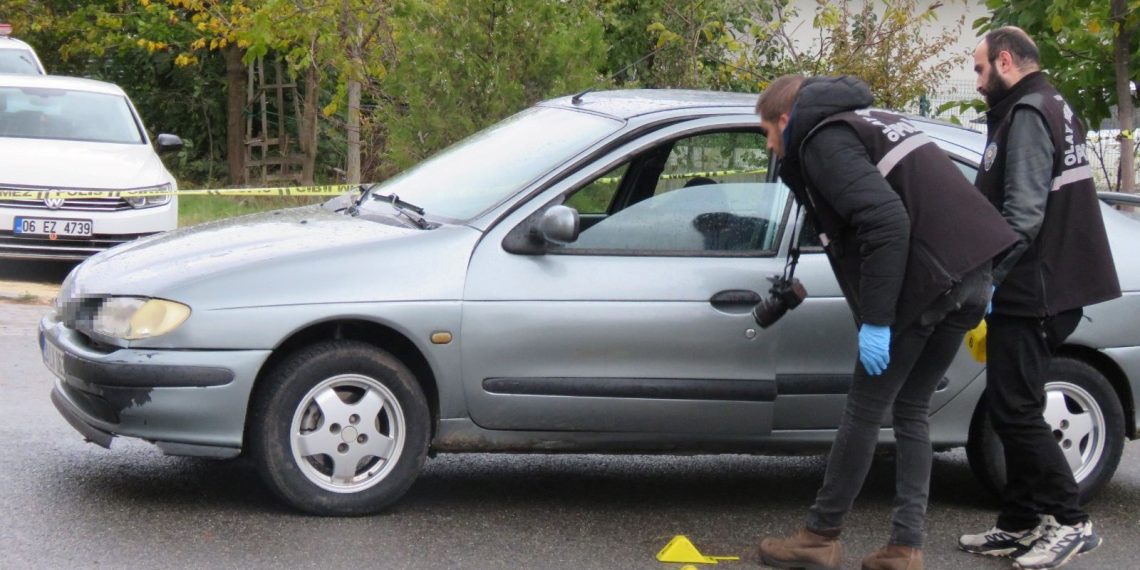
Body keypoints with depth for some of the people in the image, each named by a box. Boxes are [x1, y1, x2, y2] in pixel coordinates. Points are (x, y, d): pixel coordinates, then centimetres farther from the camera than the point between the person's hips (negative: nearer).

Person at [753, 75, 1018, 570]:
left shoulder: (823, 140, -6)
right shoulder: (870, 121, 24)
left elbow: (886, 222, -20)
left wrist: (875, 320, -19)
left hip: (923, 279, -9)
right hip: (970, 270, 9)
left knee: (864, 412, 3)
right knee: (912, 411, 15)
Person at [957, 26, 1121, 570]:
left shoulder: (1027, 114, -14)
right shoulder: (1053, 109, 18)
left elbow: (1023, 213, -23)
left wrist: (985, 279, -20)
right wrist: (991, 279, 19)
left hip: (1031, 293, -10)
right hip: (1043, 288, 10)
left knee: (1015, 411, -7)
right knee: (1014, 409, 13)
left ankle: (1070, 520, -4)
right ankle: (1020, 524, 17)